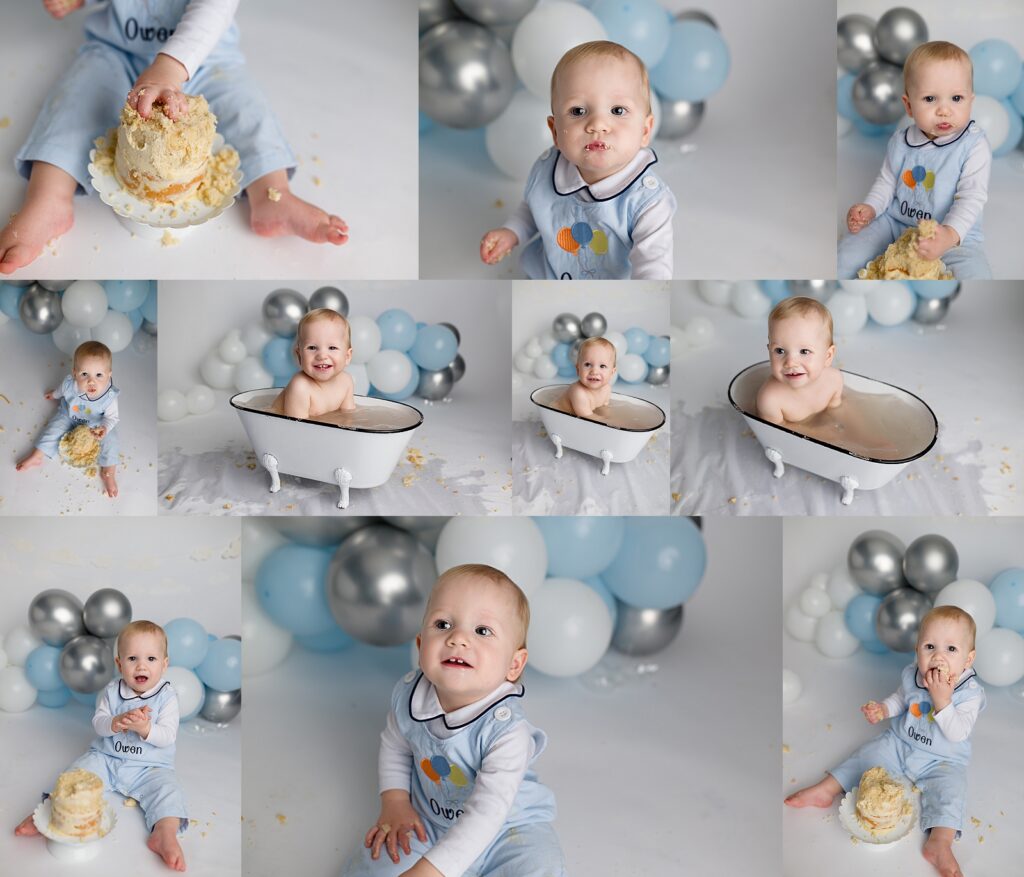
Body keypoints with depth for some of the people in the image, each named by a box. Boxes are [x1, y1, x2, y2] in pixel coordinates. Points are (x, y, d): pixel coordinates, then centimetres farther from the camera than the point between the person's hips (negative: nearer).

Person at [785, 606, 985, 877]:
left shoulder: (970, 693, -23)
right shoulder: (910, 676, -9)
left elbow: (957, 733, -30)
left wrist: (942, 700, -40)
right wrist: (882, 709, -8)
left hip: (942, 761, -5)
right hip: (899, 744, 5)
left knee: (950, 786, -27)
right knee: (867, 755, -3)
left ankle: (940, 845, -37)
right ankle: (825, 789, 5)